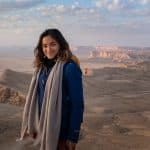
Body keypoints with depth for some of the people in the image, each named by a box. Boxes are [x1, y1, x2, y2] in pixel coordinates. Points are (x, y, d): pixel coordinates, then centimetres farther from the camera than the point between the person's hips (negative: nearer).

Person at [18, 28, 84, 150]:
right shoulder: (42, 67, 2)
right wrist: (34, 126, 10)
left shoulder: (70, 68, -17)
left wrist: (73, 136, -16)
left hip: (62, 130, -6)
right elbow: (36, 98, 8)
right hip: (44, 128, 6)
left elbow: (77, 103, -17)